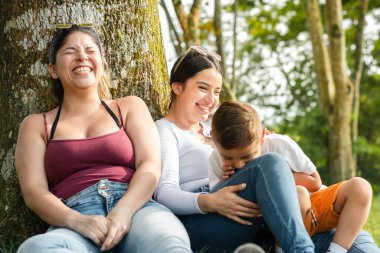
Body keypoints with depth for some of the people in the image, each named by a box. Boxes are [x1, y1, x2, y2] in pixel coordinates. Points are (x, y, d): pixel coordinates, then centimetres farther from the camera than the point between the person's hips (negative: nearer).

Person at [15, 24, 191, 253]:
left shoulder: (130, 107, 21)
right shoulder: (36, 125, 20)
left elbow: (150, 167, 6)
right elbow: (34, 192, 6)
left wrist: (122, 212, -14)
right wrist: (77, 221, -15)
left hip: (136, 208, -1)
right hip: (75, 219, 1)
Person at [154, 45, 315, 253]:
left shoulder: (211, 131, 31)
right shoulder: (164, 130, 6)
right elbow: (164, 193, -11)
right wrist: (208, 202, -30)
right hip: (194, 223, -7)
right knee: (270, 164, -32)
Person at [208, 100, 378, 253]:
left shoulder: (281, 145, -14)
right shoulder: (216, 160, -9)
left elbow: (315, 183, -5)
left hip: (310, 212, 3)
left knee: (360, 187, -19)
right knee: (297, 194, -36)